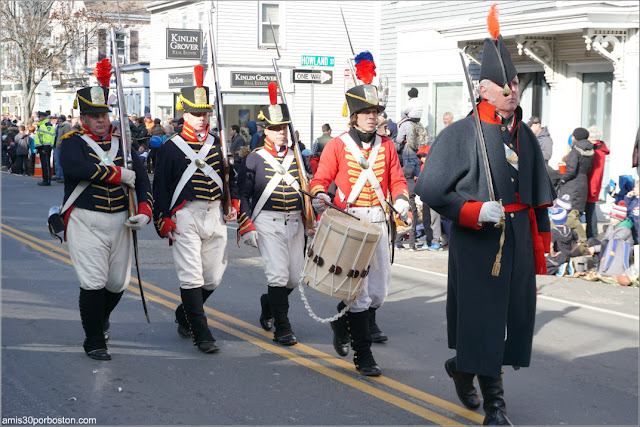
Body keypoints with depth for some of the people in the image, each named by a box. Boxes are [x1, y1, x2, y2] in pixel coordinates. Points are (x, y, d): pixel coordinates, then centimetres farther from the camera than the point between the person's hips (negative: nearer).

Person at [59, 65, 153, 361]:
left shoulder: (121, 143, 12)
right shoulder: (73, 142, -3)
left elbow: (141, 179, 11)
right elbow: (76, 167, -25)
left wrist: (145, 212, -6)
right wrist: (118, 174, -19)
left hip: (119, 223, 5)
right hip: (86, 223, -5)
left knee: (118, 283, 11)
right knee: (93, 283, -9)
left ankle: (101, 318, 42)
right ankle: (94, 342, 7)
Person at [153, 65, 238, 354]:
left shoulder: (217, 144, 12)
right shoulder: (171, 147, -1)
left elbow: (229, 177, 22)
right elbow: (160, 186, -1)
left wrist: (232, 205, 9)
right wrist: (163, 222, -7)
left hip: (215, 215, 5)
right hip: (185, 216, -5)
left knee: (213, 277, 8)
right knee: (191, 276, -8)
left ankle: (184, 316, 32)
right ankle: (201, 334, -2)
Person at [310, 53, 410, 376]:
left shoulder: (386, 146, 11)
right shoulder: (337, 146, 0)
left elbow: (397, 179, 13)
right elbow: (321, 179, 0)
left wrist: (401, 199, -8)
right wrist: (320, 196, -22)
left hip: (377, 221, 5)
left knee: (379, 291, 8)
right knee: (358, 291, -8)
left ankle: (342, 323, 36)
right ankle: (363, 355, 1)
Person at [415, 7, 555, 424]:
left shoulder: (525, 135, 11)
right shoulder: (460, 134, -7)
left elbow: (540, 197, 18)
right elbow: (430, 188, -9)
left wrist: (540, 244, 15)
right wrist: (475, 211, -17)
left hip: (518, 241, 6)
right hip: (477, 243, -6)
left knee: (515, 316, 9)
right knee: (483, 320, -2)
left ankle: (463, 368, 34)